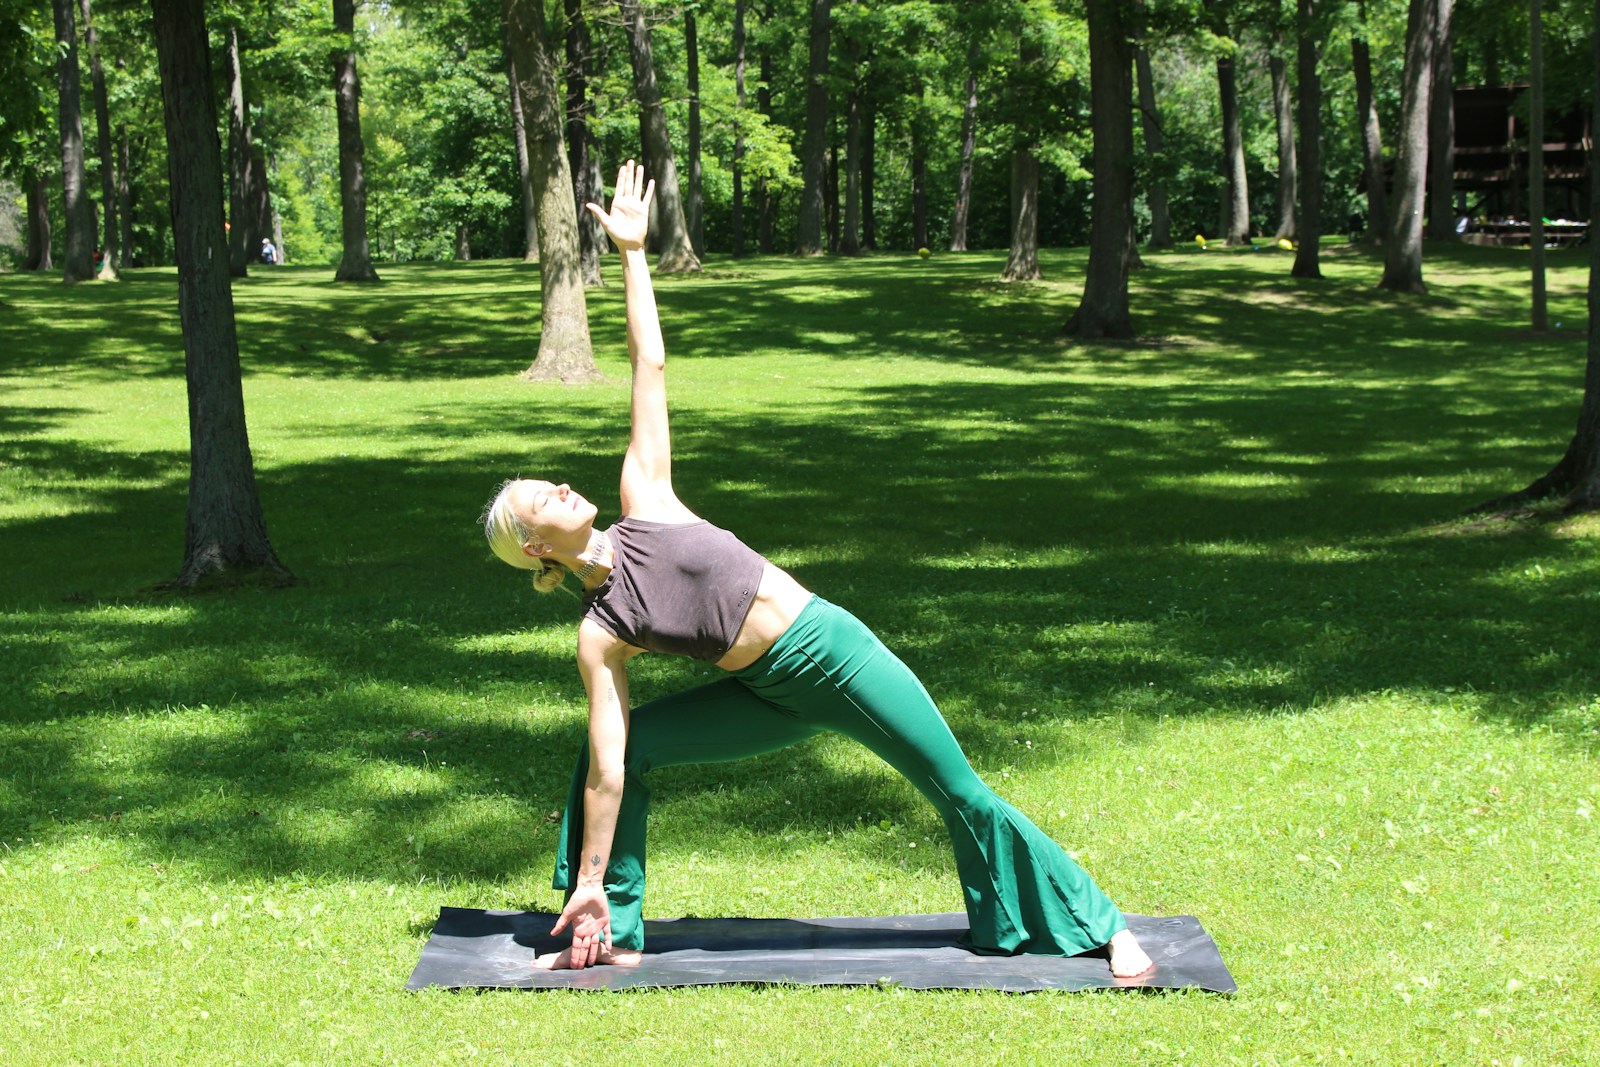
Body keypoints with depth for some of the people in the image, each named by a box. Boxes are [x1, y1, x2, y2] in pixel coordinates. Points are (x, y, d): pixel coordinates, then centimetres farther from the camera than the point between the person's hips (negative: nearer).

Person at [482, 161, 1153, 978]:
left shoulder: (641, 504, -2)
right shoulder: (600, 634, -5)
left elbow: (649, 367, 0)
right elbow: (607, 768, -6)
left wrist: (631, 252, 0)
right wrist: (589, 881, -9)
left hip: (834, 649, -1)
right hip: (775, 699, 1)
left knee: (961, 795, 4)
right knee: (628, 746, -10)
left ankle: (1100, 928, 15)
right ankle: (615, 936, 5)